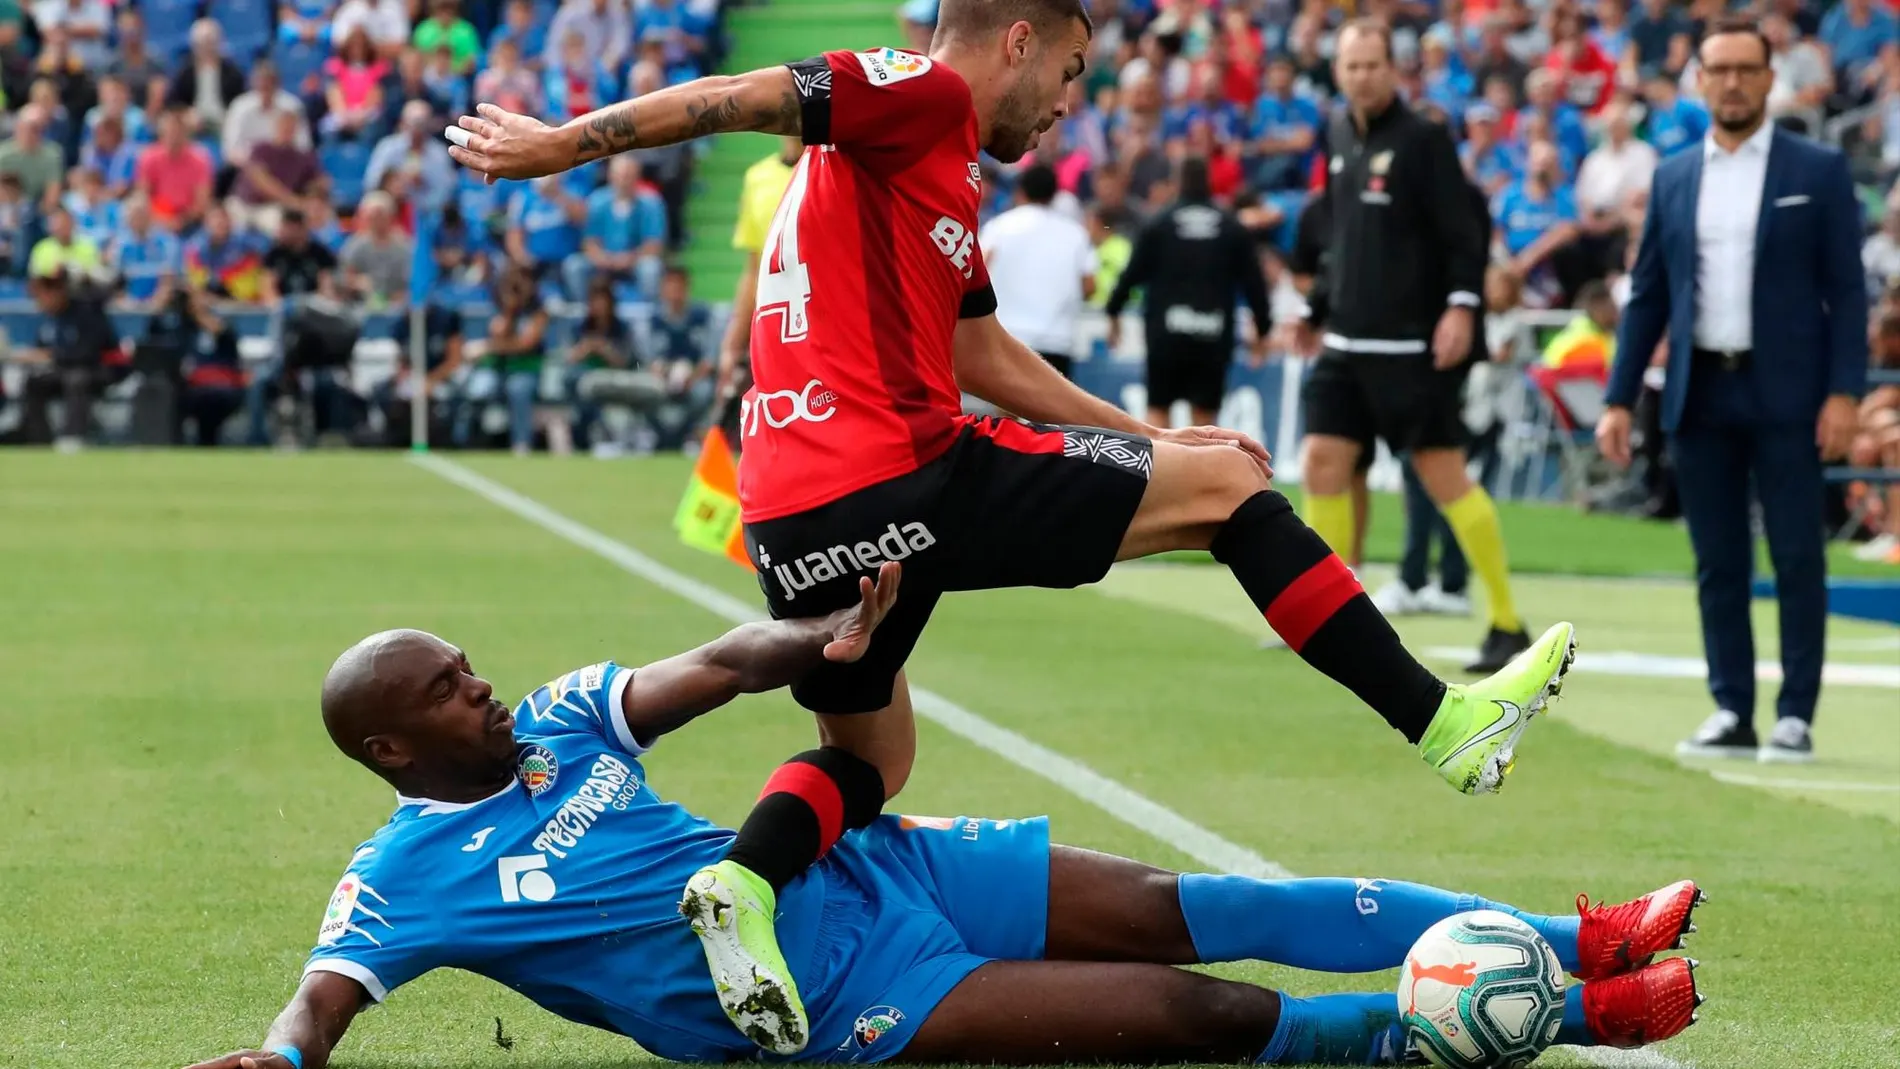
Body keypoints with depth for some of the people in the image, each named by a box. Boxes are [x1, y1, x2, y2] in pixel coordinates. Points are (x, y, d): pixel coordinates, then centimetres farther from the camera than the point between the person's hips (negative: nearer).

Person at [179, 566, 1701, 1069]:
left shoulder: (558, 722, 8)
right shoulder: (407, 878, -9)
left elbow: (718, 667, -1)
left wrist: (822, 642, -23)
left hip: (862, 866, 7)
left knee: (1181, 911, -1)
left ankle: (1584, 939, 4)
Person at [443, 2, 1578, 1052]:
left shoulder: (941, 174, 26)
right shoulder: (923, 94, -2)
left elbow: (983, 354, 33)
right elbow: (736, 97, -11)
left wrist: (1153, 437, 35)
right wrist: (567, 143, -14)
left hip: (789, 519, 9)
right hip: (899, 477, -9)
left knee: (871, 758, 25)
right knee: (1229, 484, 2)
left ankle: (746, 878, -5)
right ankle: (1442, 718, 3)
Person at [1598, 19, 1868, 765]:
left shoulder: (1817, 170, 1)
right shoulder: (1673, 178, 10)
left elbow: (1847, 289, -2)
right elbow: (1646, 294, 12)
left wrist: (1844, 392, -11)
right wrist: (1619, 399, 5)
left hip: (1785, 395, -3)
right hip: (1701, 394, 3)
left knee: (1797, 558, -2)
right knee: (1718, 564, 5)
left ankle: (1796, 718, 1)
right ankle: (1731, 714, 10)